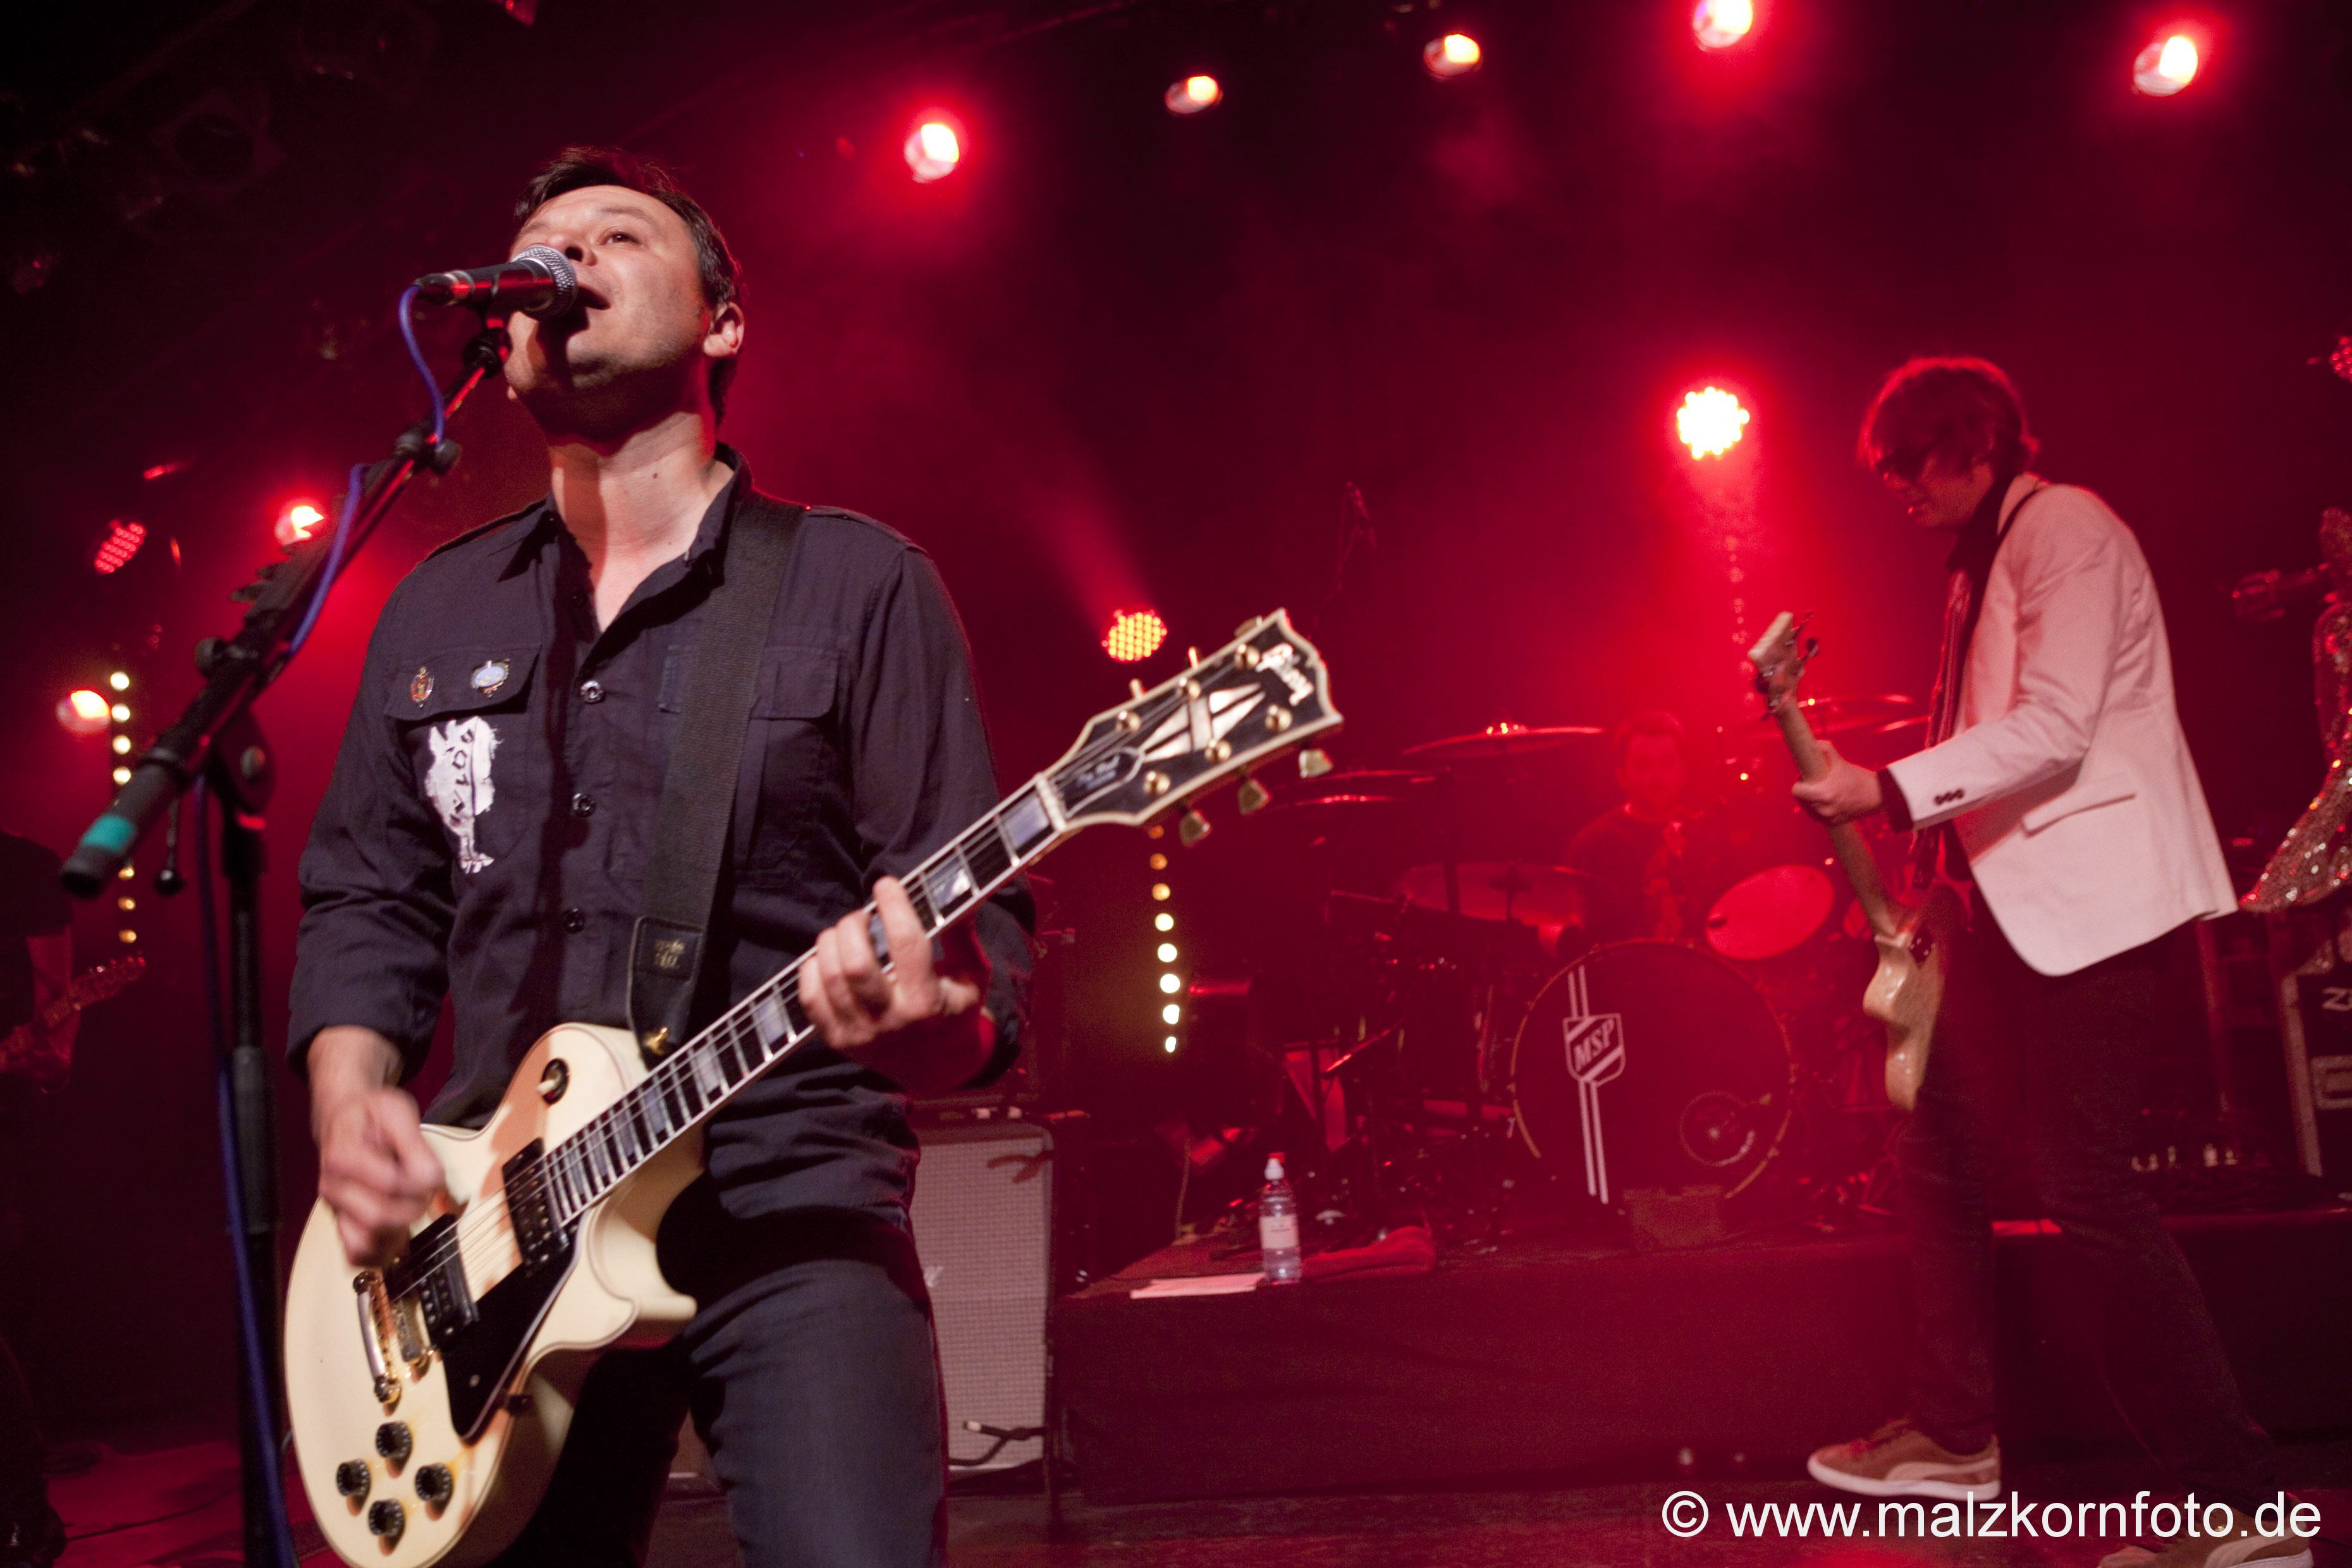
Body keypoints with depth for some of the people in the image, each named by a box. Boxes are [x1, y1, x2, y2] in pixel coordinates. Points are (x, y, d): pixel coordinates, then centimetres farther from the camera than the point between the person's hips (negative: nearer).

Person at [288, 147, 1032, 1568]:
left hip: (792, 1209, -4)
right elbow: (363, 898, 18)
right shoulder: (439, 610, 13)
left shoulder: (860, 583, -1)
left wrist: (931, 1010, -26)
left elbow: (983, 931, -4)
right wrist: (351, 1098, 0)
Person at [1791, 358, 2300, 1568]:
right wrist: (1935, 876, 13)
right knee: (1934, 1144, 12)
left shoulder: (2063, 528, -9)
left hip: (2091, 893, -10)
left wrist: (1887, 790, -23)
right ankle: (1953, 1436, 23)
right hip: (2011, 899, 10)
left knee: (2084, 1183, -13)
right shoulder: (1979, 569, 20)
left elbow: (2055, 727, -21)